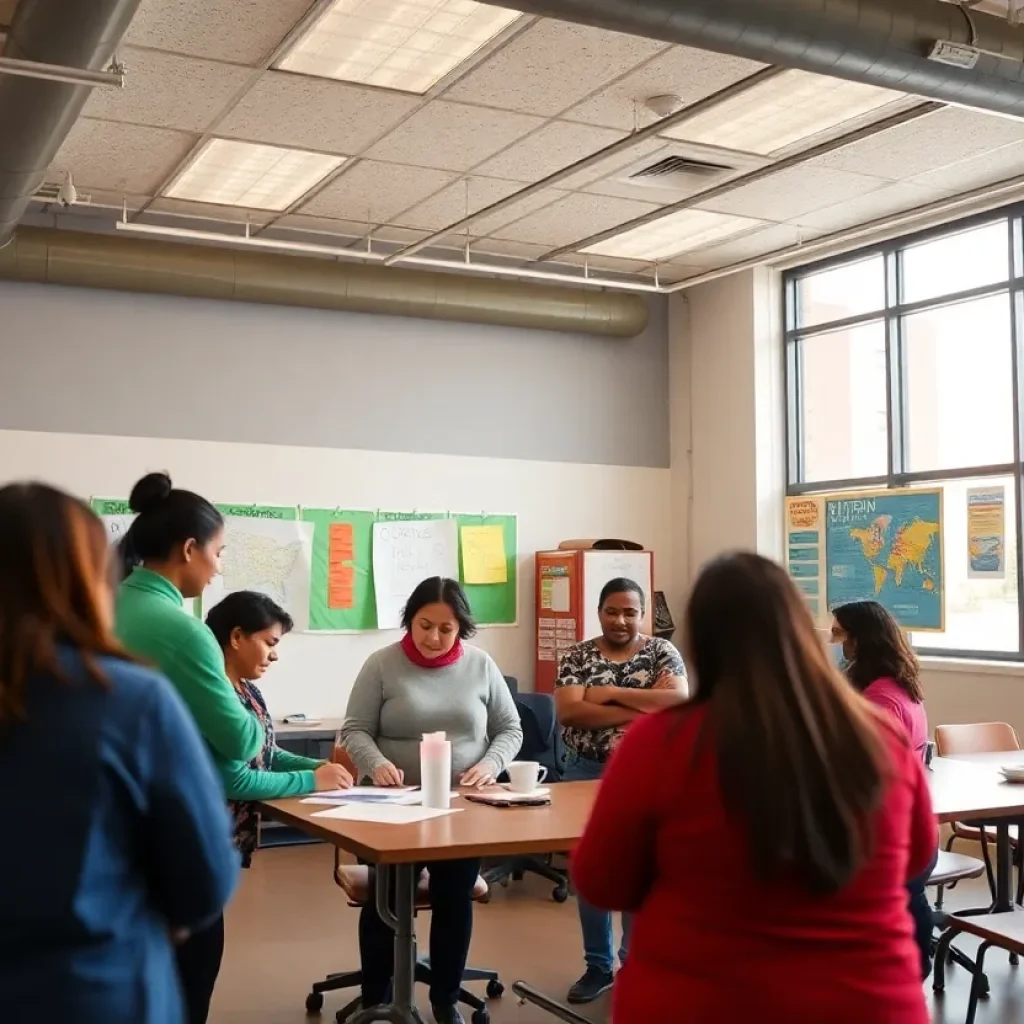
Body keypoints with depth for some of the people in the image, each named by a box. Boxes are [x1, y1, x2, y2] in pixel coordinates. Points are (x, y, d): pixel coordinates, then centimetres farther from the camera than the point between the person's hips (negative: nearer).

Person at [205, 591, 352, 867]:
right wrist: (312, 780, -18)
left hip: (239, 838, 9)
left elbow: (266, 753, 17)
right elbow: (234, 781, -26)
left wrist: (319, 767, -1)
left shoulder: (249, 691, 7)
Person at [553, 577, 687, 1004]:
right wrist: (646, 706, -17)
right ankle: (598, 965, 22)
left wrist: (611, 692, -16)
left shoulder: (662, 652, 0)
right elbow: (568, 712, -14)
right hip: (587, 773, 1)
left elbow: (680, 702, -15)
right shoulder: (577, 657, 0)